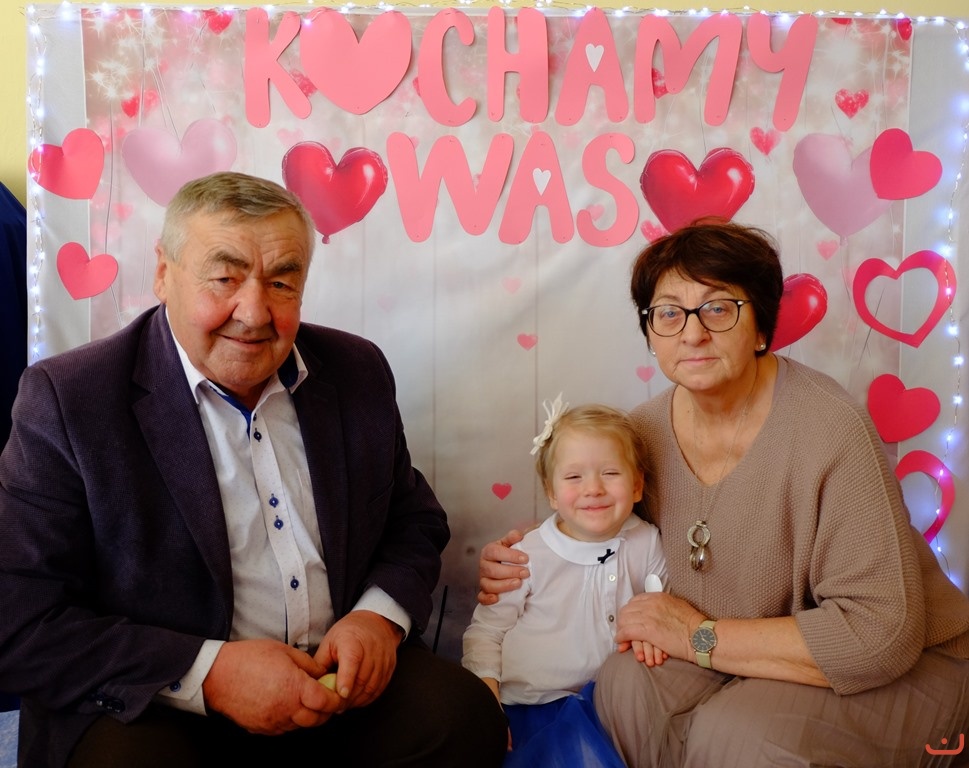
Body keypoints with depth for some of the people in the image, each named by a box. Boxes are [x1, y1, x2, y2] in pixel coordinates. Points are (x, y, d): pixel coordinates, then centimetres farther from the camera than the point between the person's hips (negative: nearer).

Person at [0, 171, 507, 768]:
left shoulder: (358, 371, 3)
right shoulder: (66, 400, -10)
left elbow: (415, 519, 13)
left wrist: (380, 615, -9)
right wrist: (208, 674, -22)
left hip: (344, 680, 4)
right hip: (155, 711, -3)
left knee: (468, 715, -19)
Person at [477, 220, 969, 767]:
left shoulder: (829, 430, -25)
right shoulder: (645, 432, -6)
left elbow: (881, 633, -28)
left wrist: (702, 637, -23)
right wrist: (538, 566, -10)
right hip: (743, 662, 5)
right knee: (630, 684, -20)